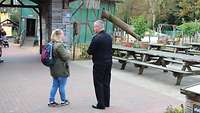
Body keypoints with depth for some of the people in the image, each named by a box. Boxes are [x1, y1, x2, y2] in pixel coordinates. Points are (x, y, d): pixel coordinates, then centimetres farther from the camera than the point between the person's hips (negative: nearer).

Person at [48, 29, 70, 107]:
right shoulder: (60, 45, -22)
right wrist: (68, 52, 0)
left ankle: (51, 101, 21)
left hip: (54, 70, 9)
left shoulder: (52, 44, 8)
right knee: (62, 86, 6)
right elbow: (65, 57, -20)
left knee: (55, 85, 15)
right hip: (61, 70, -9)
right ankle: (63, 101, 20)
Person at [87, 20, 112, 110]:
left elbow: (89, 51, -14)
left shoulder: (96, 38, -18)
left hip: (99, 64, -7)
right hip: (108, 63, 7)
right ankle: (106, 102, 24)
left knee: (99, 84, 3)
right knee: (106, 83, 15)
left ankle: (101, 104, 7)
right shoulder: (109, 37, 6)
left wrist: (92, 52, 6)